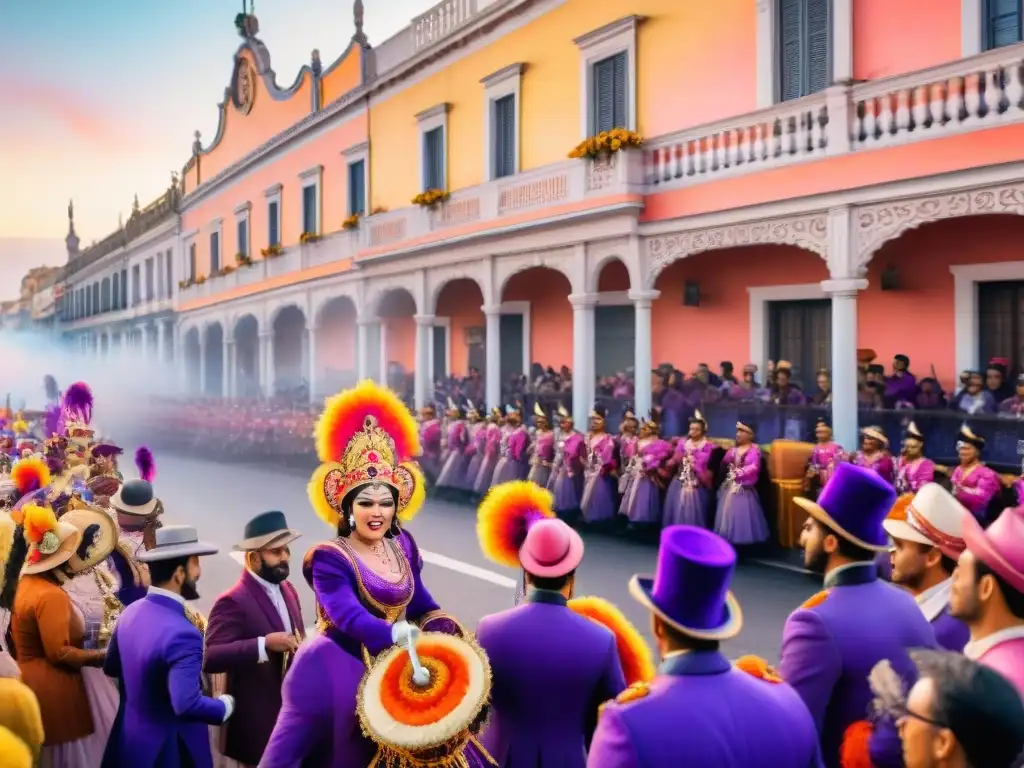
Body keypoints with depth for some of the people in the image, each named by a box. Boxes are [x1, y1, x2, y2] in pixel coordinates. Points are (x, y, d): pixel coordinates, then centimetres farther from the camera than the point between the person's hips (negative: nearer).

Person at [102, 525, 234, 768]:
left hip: (129, 739, 8)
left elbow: (111, 667, 12)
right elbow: (187, 705, -36)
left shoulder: (131, 612, -4)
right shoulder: (182, 634, -30)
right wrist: (225, 705, -19)